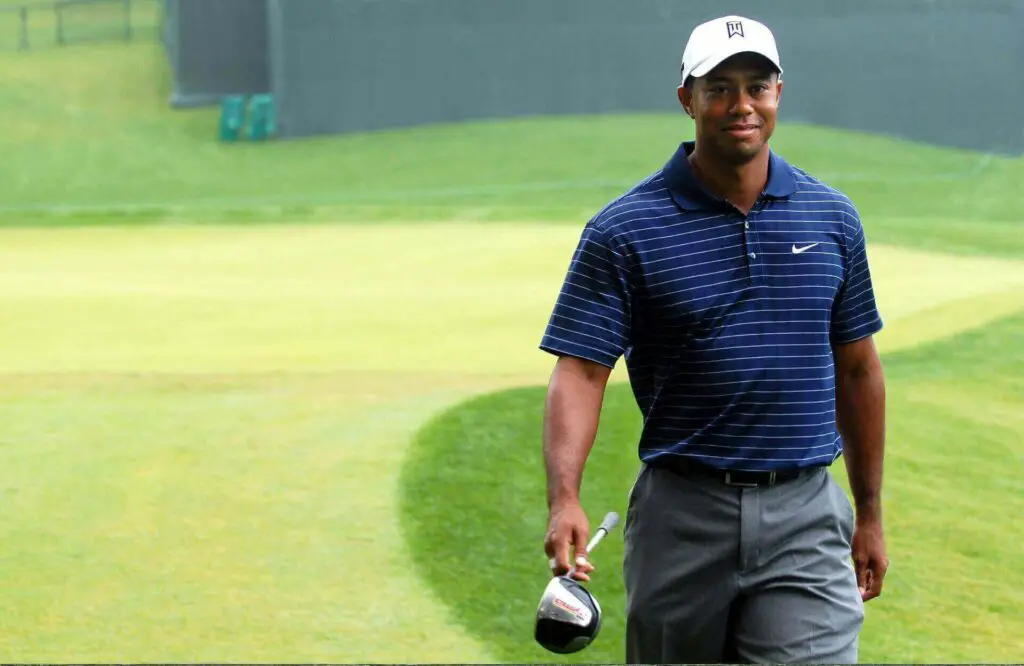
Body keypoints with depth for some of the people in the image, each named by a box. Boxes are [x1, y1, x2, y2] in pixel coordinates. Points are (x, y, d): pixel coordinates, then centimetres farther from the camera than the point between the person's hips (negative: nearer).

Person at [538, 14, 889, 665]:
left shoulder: (833, 217, 6)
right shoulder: (625, 230, -4)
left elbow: (856, 369, 14)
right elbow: (581, 372, -9)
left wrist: (870, 513, 15)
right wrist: (565, 501, -25)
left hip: (804, 517, 1)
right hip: (681, 518, -1)